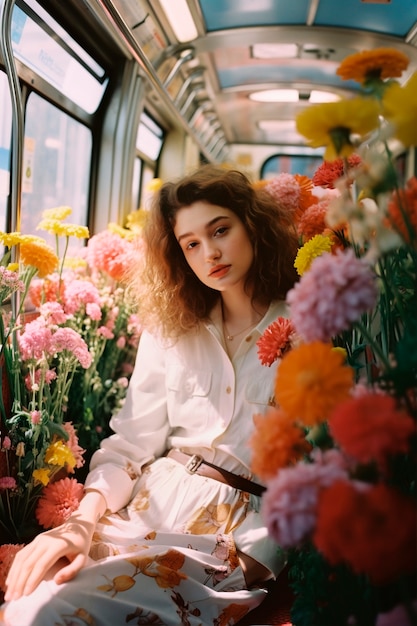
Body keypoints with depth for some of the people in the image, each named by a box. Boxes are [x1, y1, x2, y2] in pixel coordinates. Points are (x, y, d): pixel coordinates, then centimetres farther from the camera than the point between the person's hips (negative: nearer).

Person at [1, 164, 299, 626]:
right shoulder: (169, 328, 10)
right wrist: (82, 522, -9)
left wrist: (252, 565, -12)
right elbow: (131, 441, 6)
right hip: (144, 507, 4)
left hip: (235, 535, -4)